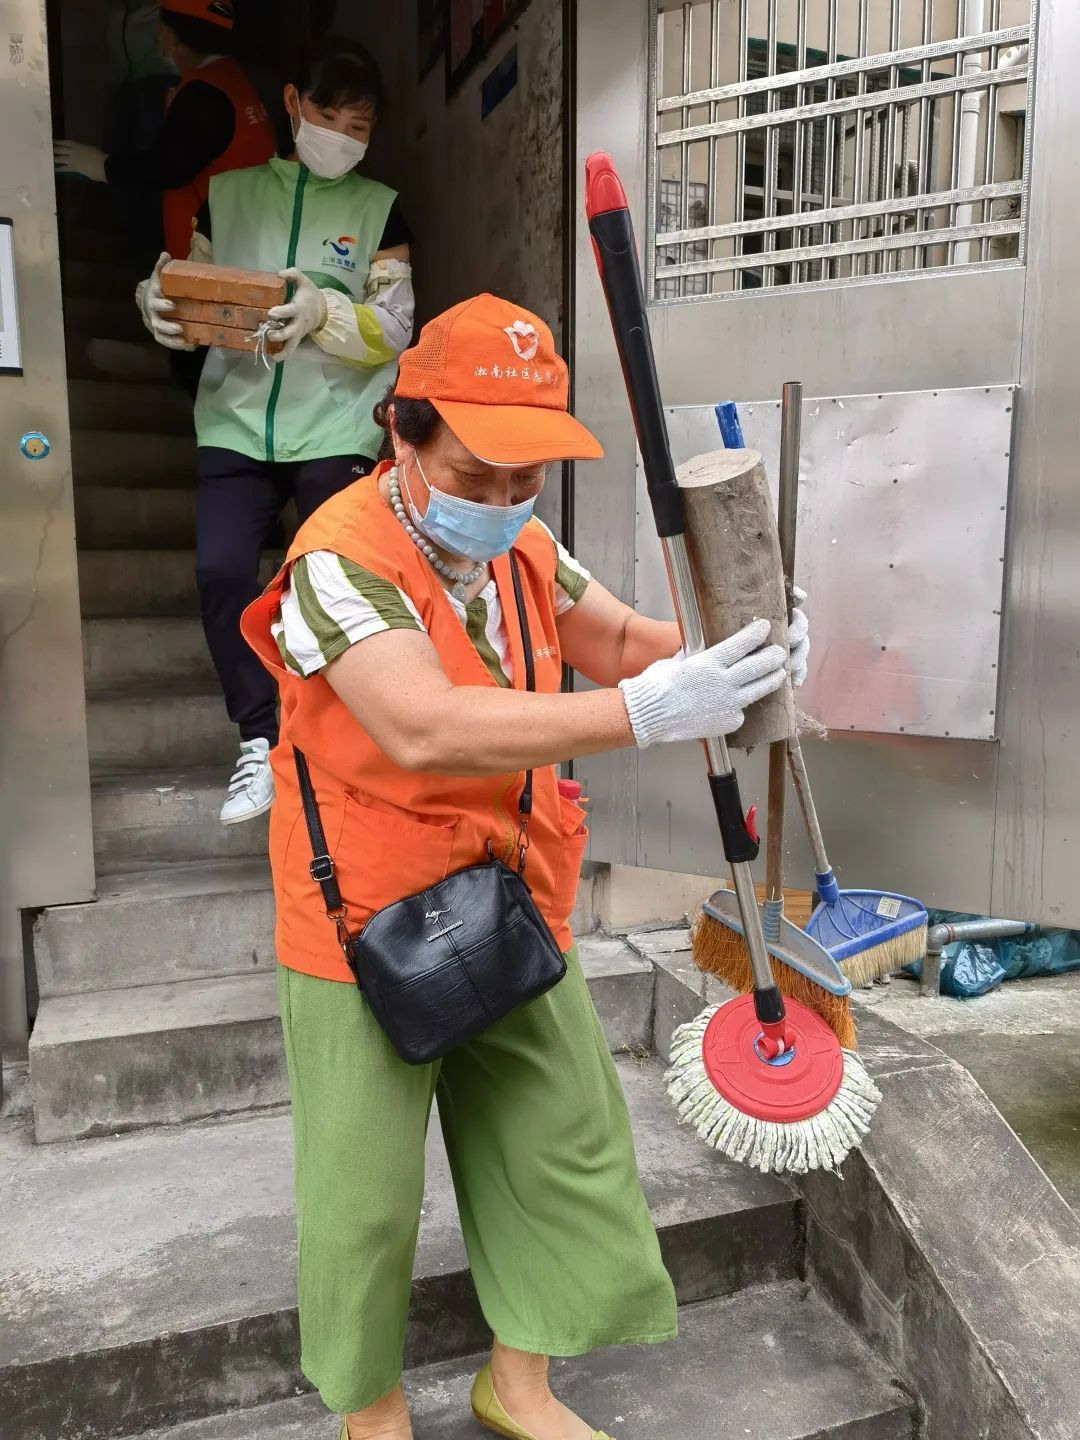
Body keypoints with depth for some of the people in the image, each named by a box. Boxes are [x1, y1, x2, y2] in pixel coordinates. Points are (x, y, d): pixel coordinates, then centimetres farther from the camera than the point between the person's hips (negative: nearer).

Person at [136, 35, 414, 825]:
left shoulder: (379, 208, 7)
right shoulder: (229, 192, 13)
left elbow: (395, 331, -1)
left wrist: (324, 314, -19)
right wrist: (164, 307, -10)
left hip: (336, 431, -1)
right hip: (237, 423, 2)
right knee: (221, 572, -12)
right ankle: (262, 743, 3)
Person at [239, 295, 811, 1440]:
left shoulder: (523, 545, 3)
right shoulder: (340, 560, -23)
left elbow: (625, 638, 7)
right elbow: (426, 730, -37)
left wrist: (737, 646, -14)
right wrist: (644, 713, -42)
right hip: (368, 932, -7)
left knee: (563, 1149, 16)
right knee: (365, 1193, 9)